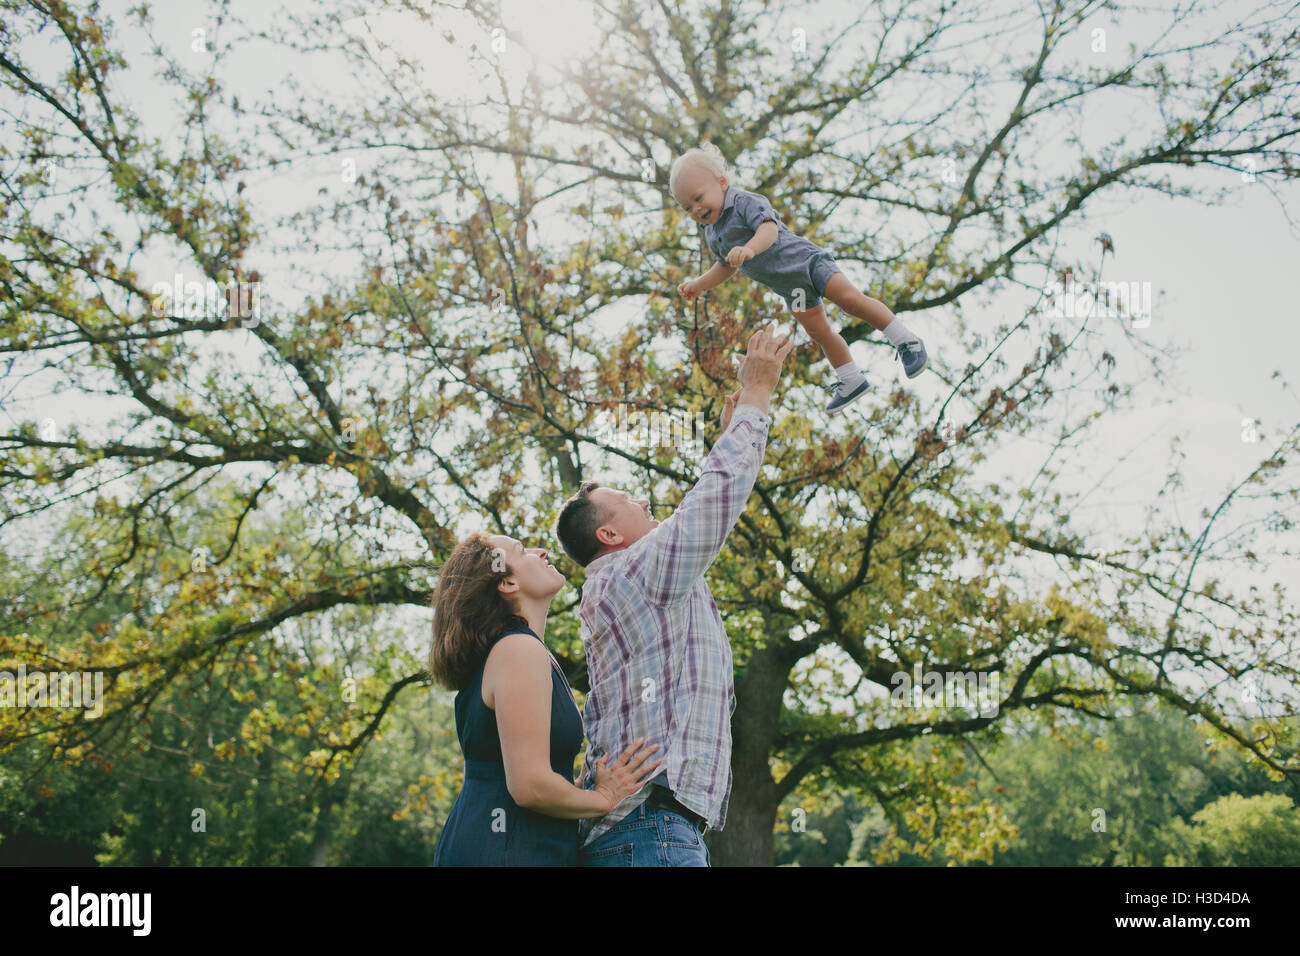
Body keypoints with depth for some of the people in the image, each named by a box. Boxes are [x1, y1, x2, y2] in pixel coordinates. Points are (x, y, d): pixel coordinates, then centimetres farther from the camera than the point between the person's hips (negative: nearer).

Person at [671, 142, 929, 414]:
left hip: (804, 260, -7)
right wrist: (698, 285, 18)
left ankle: (907, 341, -7)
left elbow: (769, 228, -36)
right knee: (819, 333, 6)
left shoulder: (745, 202, -19)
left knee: (852, 300, -16)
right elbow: (726, 266, 23)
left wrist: (749, 248, -54)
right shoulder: (712, 234, 6)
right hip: (790, 287, 7)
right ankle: (851, 381, 18)